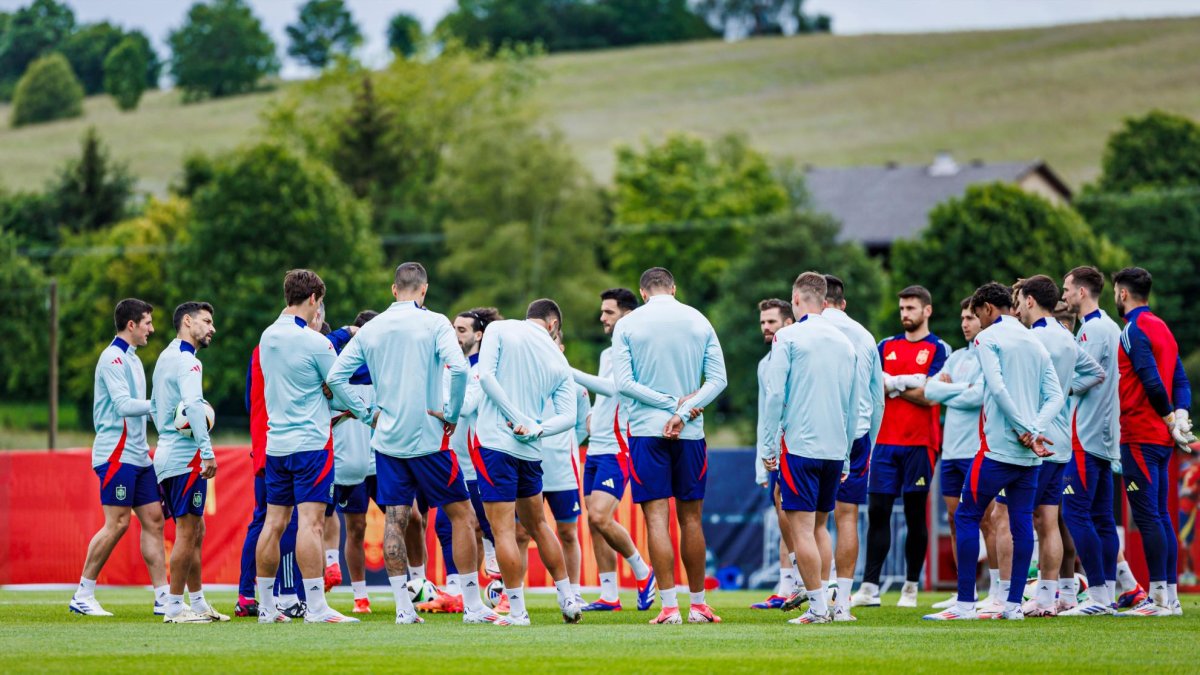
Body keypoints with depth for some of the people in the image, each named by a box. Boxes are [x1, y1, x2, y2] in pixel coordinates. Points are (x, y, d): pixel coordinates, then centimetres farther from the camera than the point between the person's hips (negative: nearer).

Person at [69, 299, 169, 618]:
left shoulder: (131, 359, 18)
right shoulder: (112, 358, -11)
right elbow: (123, 405, -20)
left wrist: (143, 445, 13)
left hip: (137, 456, 9)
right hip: (117, 455, -9)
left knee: (153, 520, 4)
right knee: (117, 523, -10)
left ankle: (163, 597, 4)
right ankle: (82, 596, -3)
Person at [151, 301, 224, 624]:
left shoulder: (165, 357, 19)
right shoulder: (186, 361, -12)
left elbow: (155, 407, 28)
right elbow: (193, 405, -26)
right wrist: (207, 451, -27)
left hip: (167, 451, 10)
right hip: (186, 456, -10)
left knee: (194, 531, 15)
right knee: (187, 531, -7)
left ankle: (198, 603, 19)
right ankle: (174, 607, -6)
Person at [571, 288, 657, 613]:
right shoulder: (607, 354, 18)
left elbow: (611, 387, -23)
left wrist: (569, 372, -25)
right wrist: (588, 420, 13)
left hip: (618, 448, -9)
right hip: (595, 449, 9)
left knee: (600, 517, -18)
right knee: (594, 522, 4)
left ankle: (643, 572, 1)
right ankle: (609, 596, 8)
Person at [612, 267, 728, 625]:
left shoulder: (627, 325, 0)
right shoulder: (699, 321, 6)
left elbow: (623, 383, -7)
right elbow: (718, 379, 0)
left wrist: (672, 403, -7)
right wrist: (684, 411, -8)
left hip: (646, 431, -2)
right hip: (691, 433, 2)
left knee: (657, 518, -4)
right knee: (691, 518, 10)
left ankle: (669, 606, -10)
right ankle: (698, 605, 15)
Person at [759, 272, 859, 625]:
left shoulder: (788, 337, -5)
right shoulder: (845, 342, 12)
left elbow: (775, 394, -9)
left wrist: (767, 446, -4)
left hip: (799, 446, -6)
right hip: (835, 448, 6)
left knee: (802, 527, -4)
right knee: (819, 526, 15)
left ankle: (818, 607, -9)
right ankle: (827, 603, 13)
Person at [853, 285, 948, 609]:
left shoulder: (938, 349, 1)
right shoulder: (887, 346, 14)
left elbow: (929, 397, -10)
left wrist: (891, 385, -4)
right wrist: (909, 383, -9)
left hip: (919, 442, -4)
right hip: (885, 440, 4)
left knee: (915, 515, 1)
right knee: (877, 512, -1)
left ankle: (911, 588, 8)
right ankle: (869, 587, -1)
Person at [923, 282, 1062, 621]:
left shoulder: (988, 339, -4)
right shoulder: (1035, 343, 16)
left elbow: (997, 389, -17)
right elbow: (1055, 395, 9)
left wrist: (1024, 430, -12)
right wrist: (1034, 430, -4)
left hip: (998, 446, -6)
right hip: (1030, 453, 7)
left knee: (967, 517, 0)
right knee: (1022, 522, 7)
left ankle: (965, 603, -5)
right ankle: (1014, 603, 6)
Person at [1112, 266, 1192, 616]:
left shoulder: (1134, 330, -11)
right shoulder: (1162, 328, 17)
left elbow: (1152, 382, -20)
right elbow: (1181, 382, 13)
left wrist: (1171, 420, -9)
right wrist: (1180, 417, 0)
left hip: (1139, 436, -9)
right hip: (1161, 438, 9)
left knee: (1147, 516, -8)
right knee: (1160, 515, 11)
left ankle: (1159, 597, -10)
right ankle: (1171, 596, 11)